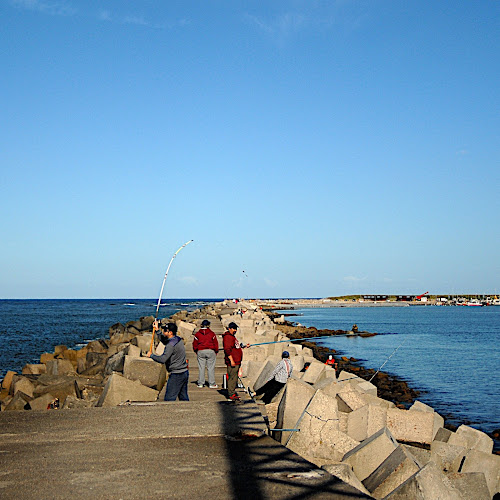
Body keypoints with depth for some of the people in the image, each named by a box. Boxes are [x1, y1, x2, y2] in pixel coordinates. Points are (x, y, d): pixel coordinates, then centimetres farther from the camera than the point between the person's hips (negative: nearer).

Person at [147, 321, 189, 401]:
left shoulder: (171, 345, -20)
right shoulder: (178, 339, 8)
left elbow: (163, 359, -24)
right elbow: (164, 341, 26)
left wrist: (151, 355, -9)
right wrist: (158, 330, 21)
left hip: (176, 375, -9)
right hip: (185, 373, 9)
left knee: (169, 399, -4)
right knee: (184, 398, 14)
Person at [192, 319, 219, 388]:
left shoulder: (197, 334, 4)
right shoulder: (212, 334, 1)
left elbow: (194, 344, 7)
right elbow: (215, 343, 4)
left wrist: (196, 351, 21)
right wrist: (216, 352, 15)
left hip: (200, 352, 1)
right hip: (210, 351, -1)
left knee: (201, 368, 6)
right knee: (211, 368, 1)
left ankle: (200, 383, 7)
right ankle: (212, 384, 1)